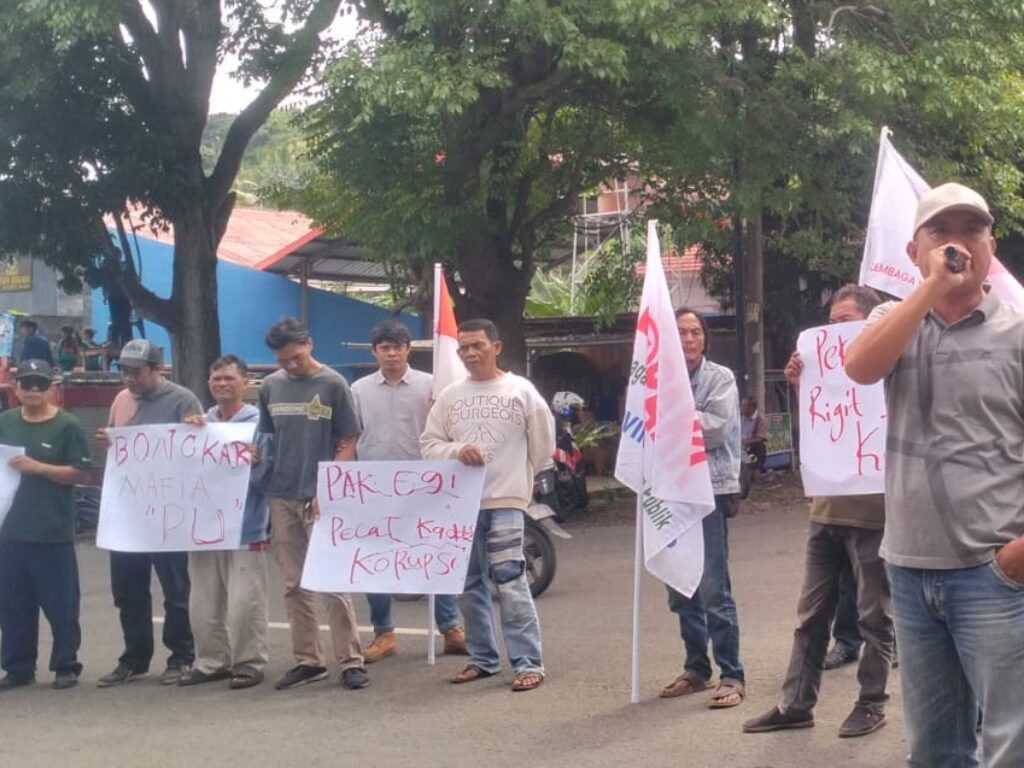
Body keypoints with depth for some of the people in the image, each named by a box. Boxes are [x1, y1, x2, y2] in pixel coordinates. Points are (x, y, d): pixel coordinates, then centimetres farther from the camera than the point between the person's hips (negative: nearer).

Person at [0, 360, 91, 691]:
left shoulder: (67, 425, -4)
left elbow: (78, 472, -8)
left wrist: (37, 467, -17)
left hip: (53, 532, -4)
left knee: (60, 604, 2)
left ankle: (66, 666, 12)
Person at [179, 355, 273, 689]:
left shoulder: (259, 423, -5)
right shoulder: (200, 423, 11)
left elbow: (258, 473, -11)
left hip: (244, 527, -5)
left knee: (244, 602, -4)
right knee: (203, 603, 11)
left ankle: (249, 662, 7)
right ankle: (211, 661, 22)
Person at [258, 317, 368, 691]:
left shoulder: (333, 384, -4)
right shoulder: (270, 387, 8)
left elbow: (348, 445, -4)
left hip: (322, 498, -4)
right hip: (282, 497, 4)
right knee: (294, 585, 9)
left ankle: (351, 661, 3)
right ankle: (307, 660, 17)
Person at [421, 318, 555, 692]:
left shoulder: (521, 391, 0)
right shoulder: (449, 395, 9)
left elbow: (543, 444, 6)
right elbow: (428, 444, 7)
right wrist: (458, 451, -11)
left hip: (504, 501, -5)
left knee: (510, 581, -11)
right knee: (469, 585, 10)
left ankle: (528, 663, -6)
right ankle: (483, 659, 22)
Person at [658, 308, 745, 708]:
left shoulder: (720, 378, 0)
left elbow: (716, 429, -12)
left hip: (711, 490, -5)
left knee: (714, 590, -9)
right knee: (680, 591, 11)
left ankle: (732, 676, -1)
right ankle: (696, 668, 24)